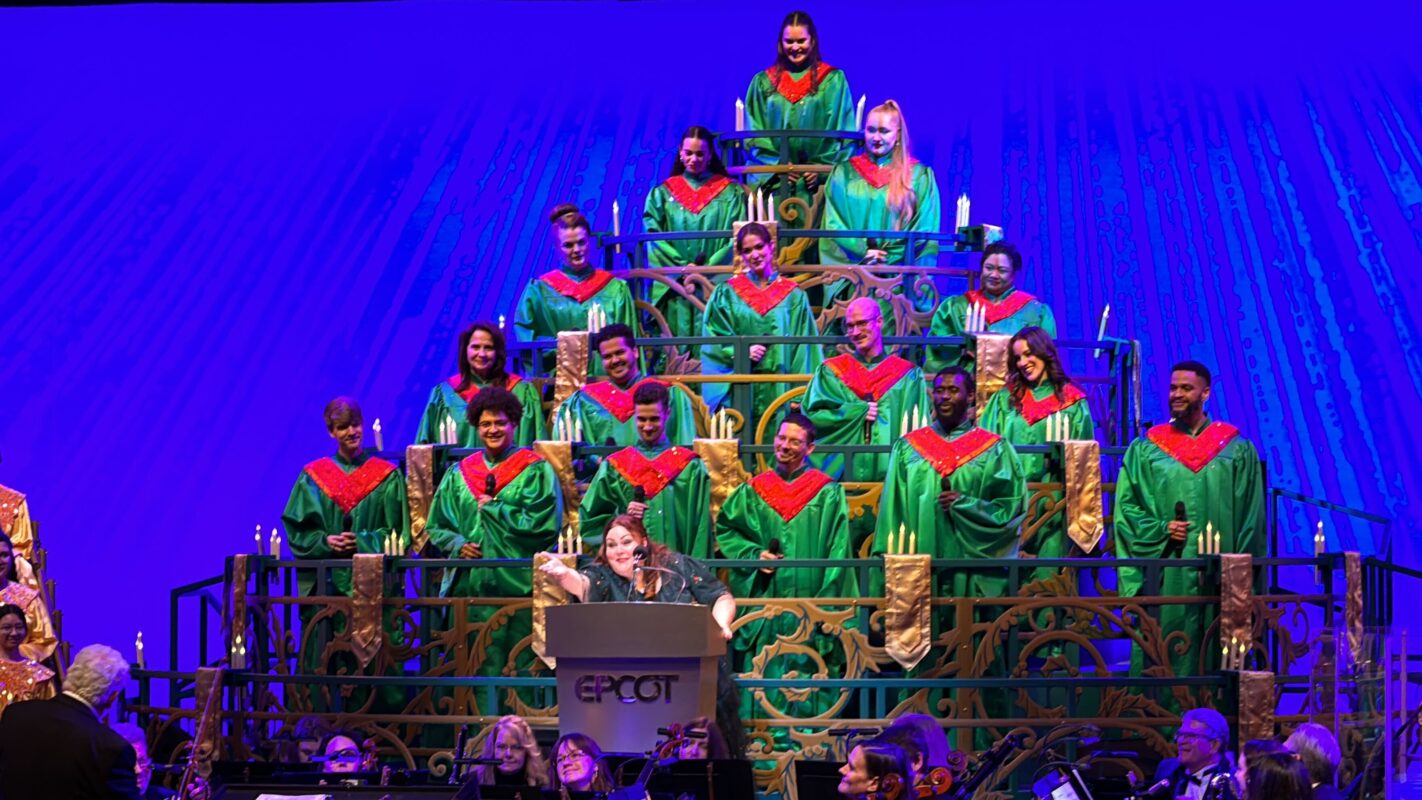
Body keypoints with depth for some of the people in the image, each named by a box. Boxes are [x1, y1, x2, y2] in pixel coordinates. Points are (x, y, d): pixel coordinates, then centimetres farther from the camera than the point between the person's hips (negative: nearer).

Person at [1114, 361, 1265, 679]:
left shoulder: (1237, 450, 7)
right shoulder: (1146, 449, 8)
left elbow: (1251, 518, 6)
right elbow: (1126, 506, 6)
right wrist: (1161, 530, -11)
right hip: (1164, 578, 0)